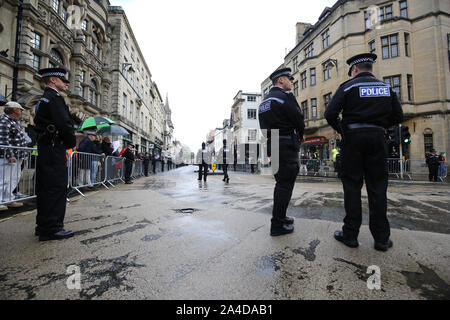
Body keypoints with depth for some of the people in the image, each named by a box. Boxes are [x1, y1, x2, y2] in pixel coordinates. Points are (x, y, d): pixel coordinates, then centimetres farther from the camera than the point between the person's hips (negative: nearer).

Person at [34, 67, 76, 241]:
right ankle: (52, 228, -2)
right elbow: (64, 124, -19)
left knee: (44, 188, 13)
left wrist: (68, 141, 13)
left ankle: (43, 225, 23)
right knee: (56, 187, -7)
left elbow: (40, 123, 22)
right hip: (54, 149, -10)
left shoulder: (43, 99, 22)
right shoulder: (55, 97, -9)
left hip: (44, 147, 10)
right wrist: (72, 142, -4)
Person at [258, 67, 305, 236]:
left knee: (281, 183, 17)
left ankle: (280, 216, 28)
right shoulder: (285, 96, -8)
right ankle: (277, 225, 3)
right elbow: (300, 121, -9)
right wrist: (299, 137, 9)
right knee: (285, 184, -3)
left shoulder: (264, 101, 18)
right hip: (287, 146, -9)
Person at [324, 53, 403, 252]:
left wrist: (340, 130, 5)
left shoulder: (348, 87, 1)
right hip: (377, 138, 4)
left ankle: (350, 234, 5)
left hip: (353, 137, -4)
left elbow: (330, 114, -11)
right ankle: (382, 238, 10)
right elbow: (398, 117, 13)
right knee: (377, 187, 6)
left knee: (352, 185, 0)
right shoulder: (386, 88, 14)